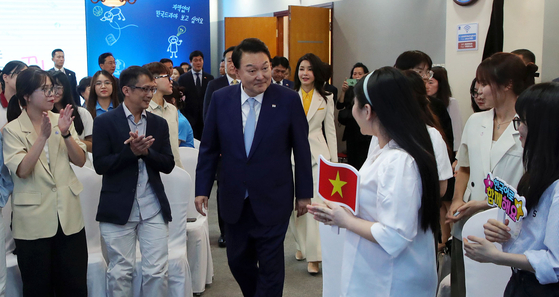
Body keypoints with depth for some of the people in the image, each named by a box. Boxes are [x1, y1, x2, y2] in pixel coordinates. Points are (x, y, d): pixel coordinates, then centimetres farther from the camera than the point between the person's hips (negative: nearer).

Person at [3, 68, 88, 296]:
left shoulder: (61, 120, 4)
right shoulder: (12, 130, -4)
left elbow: (80, 161, -2)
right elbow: (22, 171, -17)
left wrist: (65, 133, -18)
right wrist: (43, 136, -25)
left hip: (69, 216, 3)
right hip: (33, 220, -2)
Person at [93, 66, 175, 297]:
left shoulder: (159, 124, 9)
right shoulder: (105, 122, -2)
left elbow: (168, 165, 4)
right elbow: (100, 165, -8)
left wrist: (146, 151, -13)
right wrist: (130, 151, -20)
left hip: (153, 209, 3)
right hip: (118, 209, -3)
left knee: (157, 271, 4)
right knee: (120, 273, 6)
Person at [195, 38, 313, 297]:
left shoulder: (288, 100, -10)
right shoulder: (221, 99, -3)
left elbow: (302, 150, -4)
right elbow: (209, 148, 4)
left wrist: (304, 193, 0)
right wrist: (202, 189, 3)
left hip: (272, 202, -3)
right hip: (233, 201, 3)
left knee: (270, 268, 8)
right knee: (238, 262, 18)